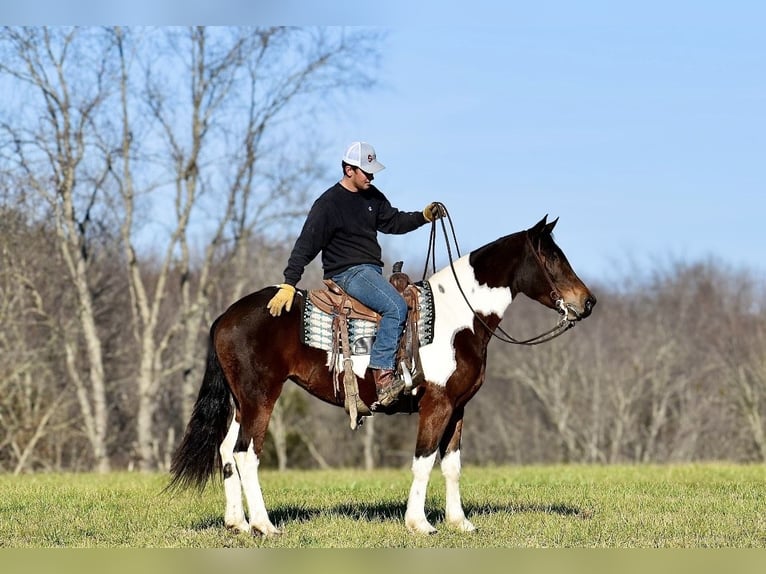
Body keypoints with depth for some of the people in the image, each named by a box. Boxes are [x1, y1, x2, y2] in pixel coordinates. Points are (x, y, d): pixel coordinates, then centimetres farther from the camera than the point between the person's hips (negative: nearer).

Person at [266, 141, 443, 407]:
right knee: (396, 306, -28)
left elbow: (393, 221, 21)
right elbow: (306, 245, -14)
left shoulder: (372, 196, 10)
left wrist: (423, 216, 4)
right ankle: (382, 375, -32)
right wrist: (288, 285, -20)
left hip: (371, 271, 9)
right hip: (347, 273, -9)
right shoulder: (328, 204, -12)